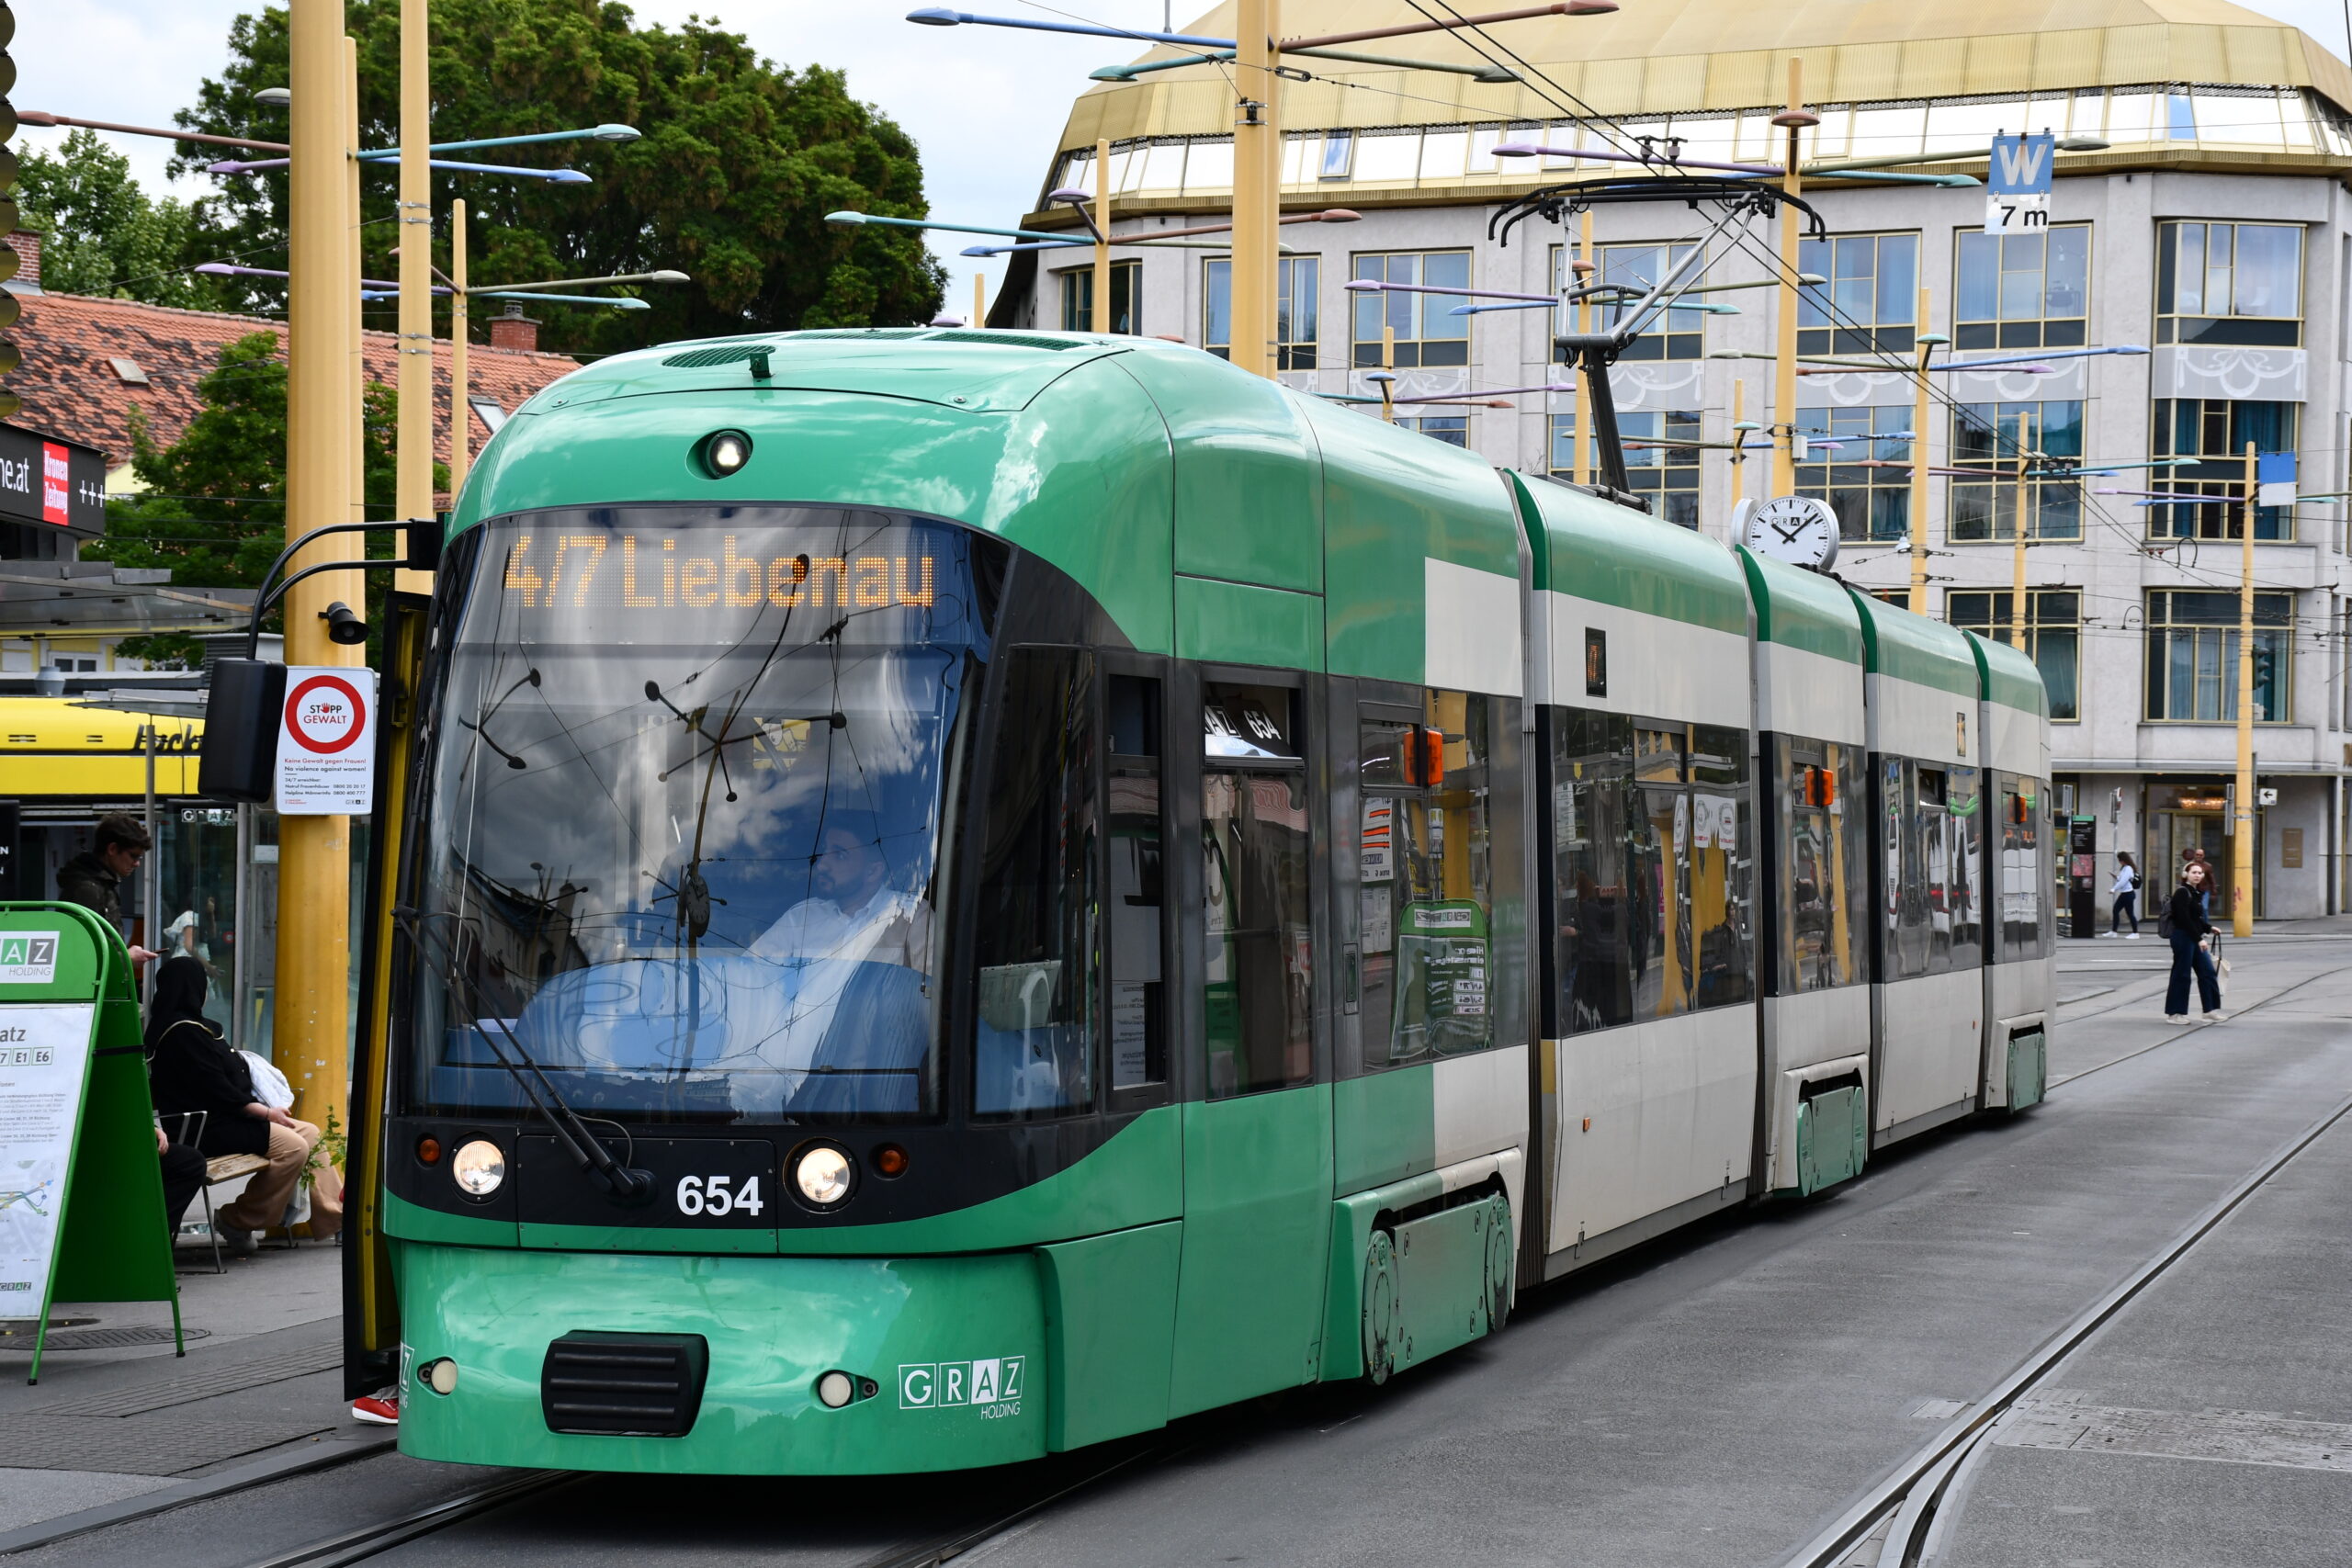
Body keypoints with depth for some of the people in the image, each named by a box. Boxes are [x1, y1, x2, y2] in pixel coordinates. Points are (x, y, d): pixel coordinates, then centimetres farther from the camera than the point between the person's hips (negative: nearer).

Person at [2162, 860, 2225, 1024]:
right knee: (2181, 974, -3)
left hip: (2195, 938, 9)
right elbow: (2184, 919, -19)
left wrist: (2209, 928, 8)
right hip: (2182, 936, -9)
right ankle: (2174, 1013, 6)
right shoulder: (2182, 893, -13)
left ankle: (2211, 1010, 9)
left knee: (2207, 972, 6)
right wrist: (2199, 939, -20)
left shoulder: (2196, 893, 14)